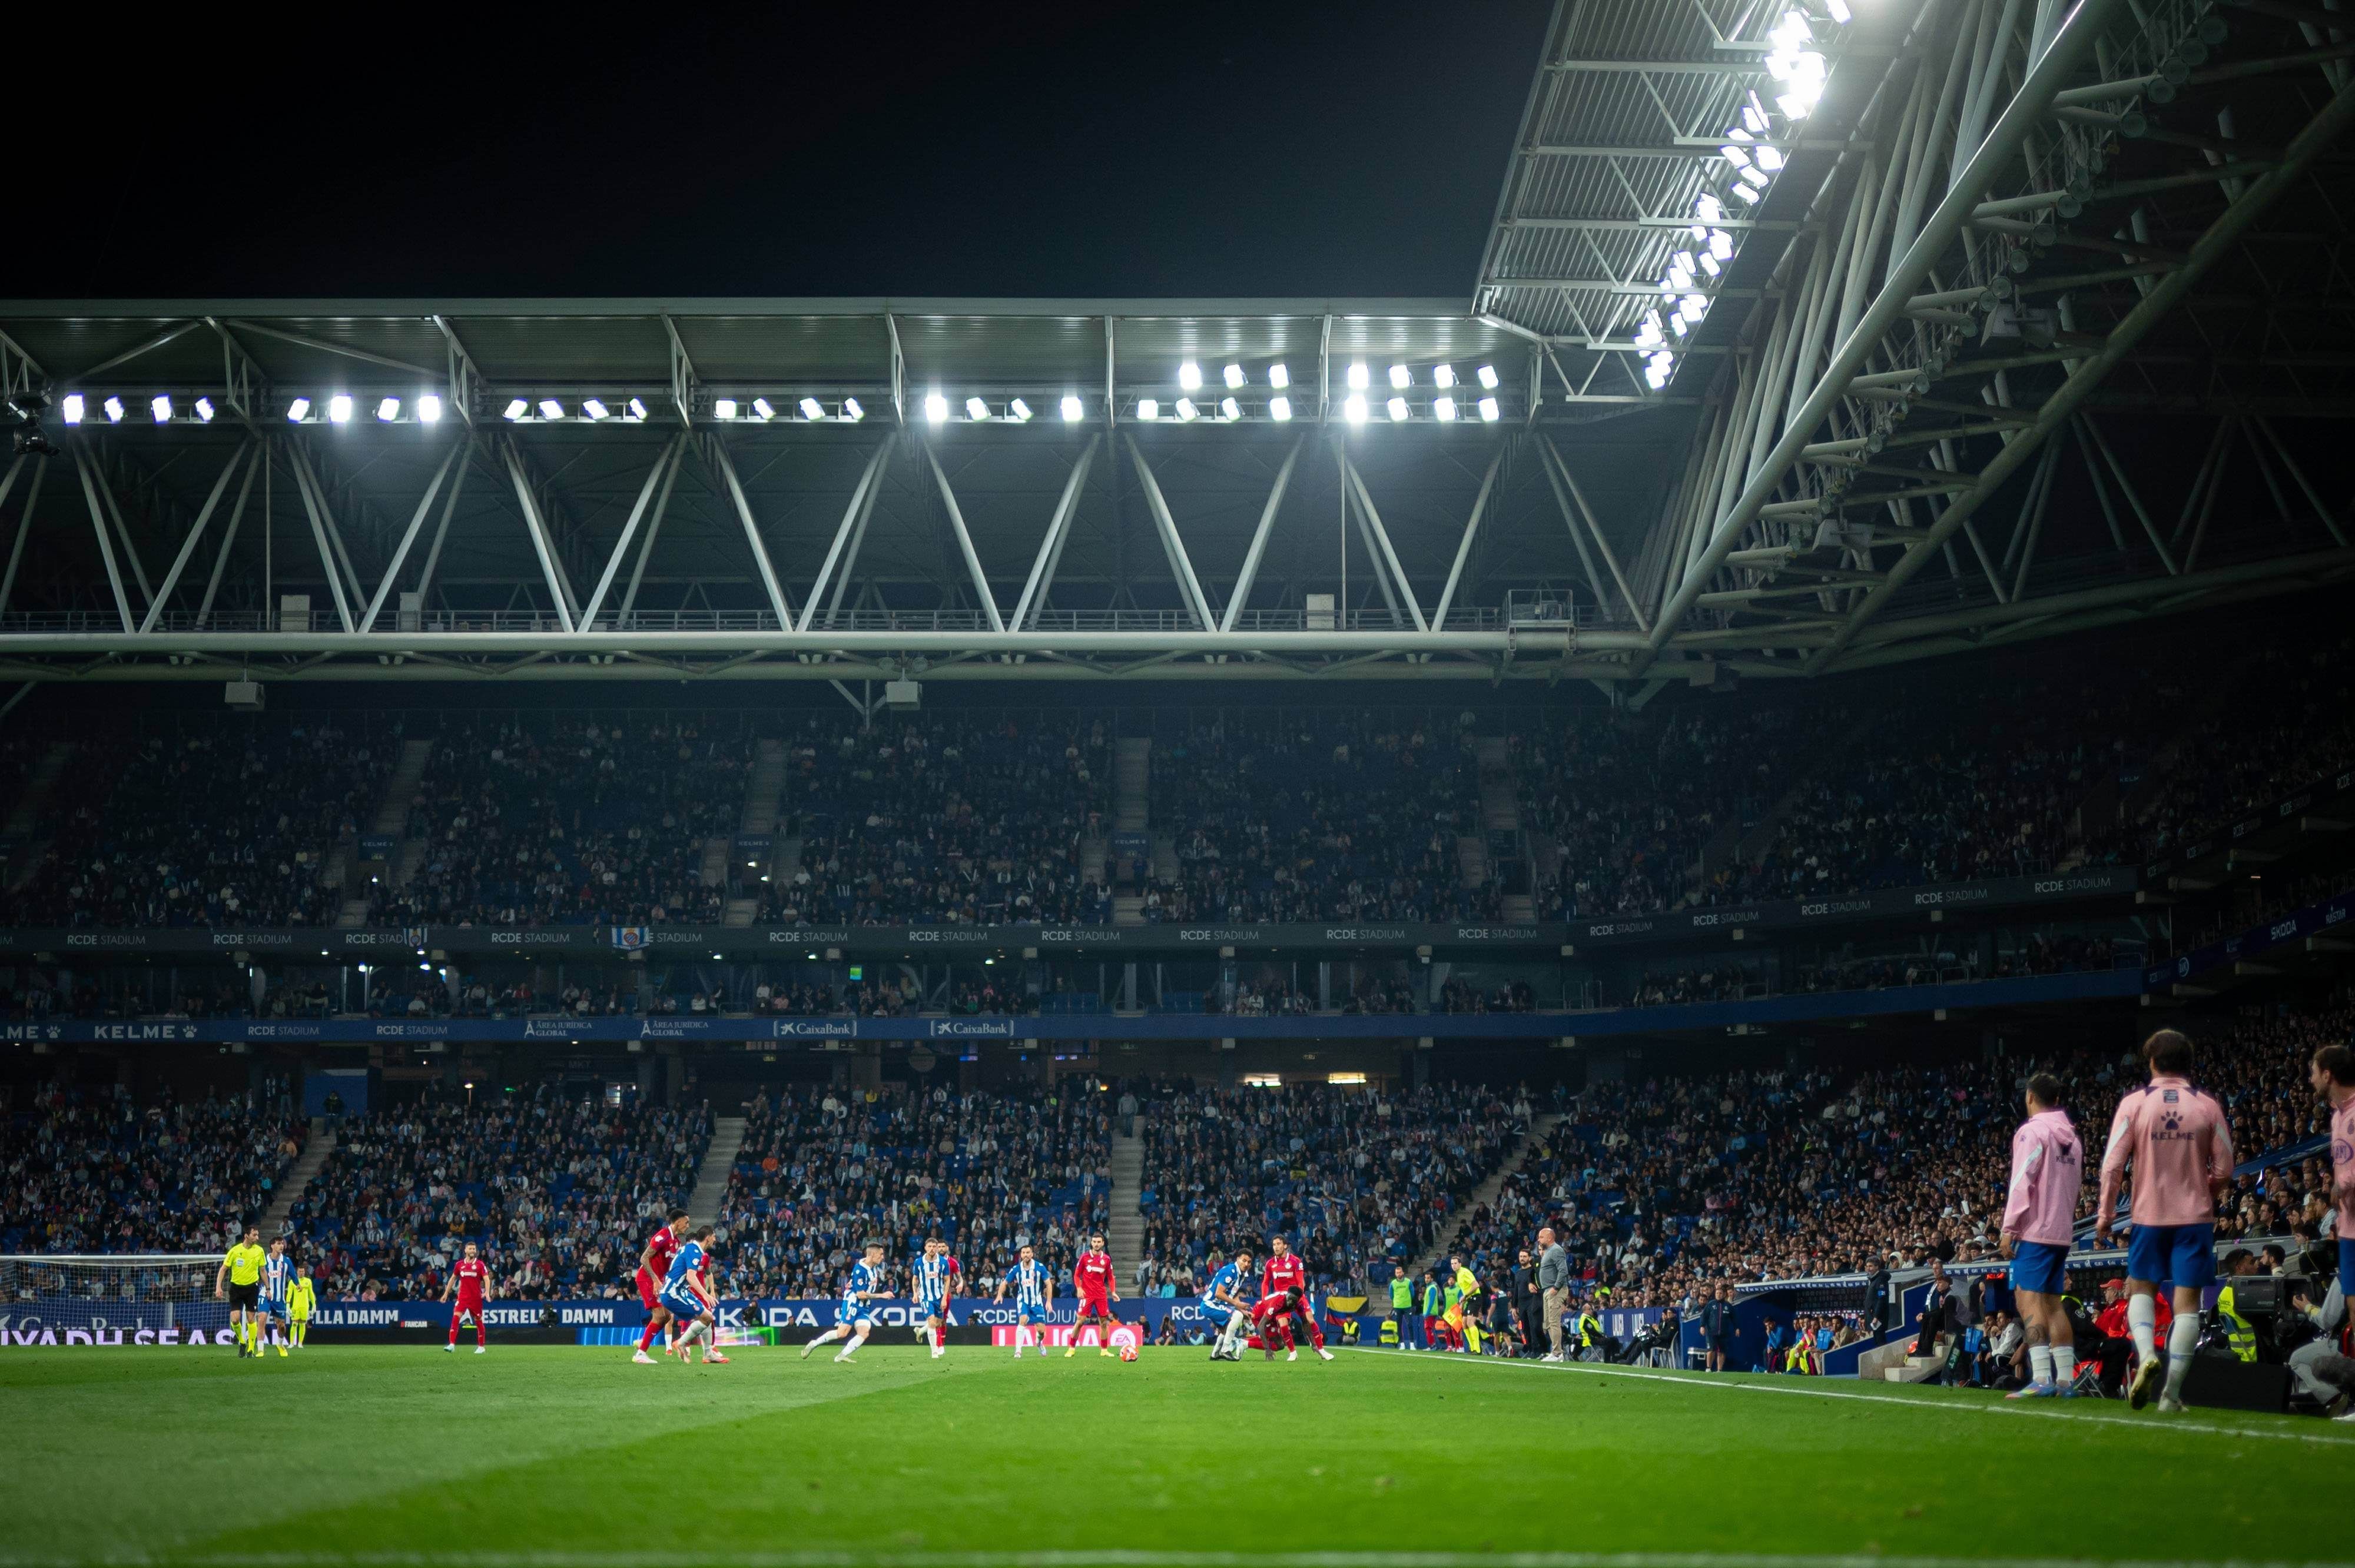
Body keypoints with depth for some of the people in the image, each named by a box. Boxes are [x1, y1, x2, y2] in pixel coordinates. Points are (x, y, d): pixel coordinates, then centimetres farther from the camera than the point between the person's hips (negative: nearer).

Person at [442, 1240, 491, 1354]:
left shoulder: (480, 1264, -2)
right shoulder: (459, 1264, 7)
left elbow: (487, 1279, -7)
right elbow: (453, 1278, 18)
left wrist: (487, 1292, -23)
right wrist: (446, 1293, 18)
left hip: (476, 1297, -2)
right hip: (462, 1296, 2)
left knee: (478, 1321, 6)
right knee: (456, 1317, -15)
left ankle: (481, 1346, 18)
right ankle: (452, 1345, -18)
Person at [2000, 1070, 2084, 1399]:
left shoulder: (2032, 1131, -8)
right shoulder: (2072, 1138, 16)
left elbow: (2022, 1182, -15)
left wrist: (2009, 1227, -15)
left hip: (2034, 1231, -8)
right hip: (2063, 1233, 8)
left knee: (2029, 1298, -11)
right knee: (2052, 1303, 11)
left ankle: (2041, 1378, -21)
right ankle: (2066, 1379, 6)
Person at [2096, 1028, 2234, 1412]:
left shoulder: (2134, 1104, -4)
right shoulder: (2207, 1107, -1)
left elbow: (2112, 1166, -7)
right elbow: (2225, 1169, 1)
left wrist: (2105, 1215, 2)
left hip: (2149, 1213, 0)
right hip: (2196, 1217, 0)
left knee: (2141, 1288, 16)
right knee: (2187, 1301, 3)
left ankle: (2146, 1353, -11)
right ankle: (2172, 1392, 0)